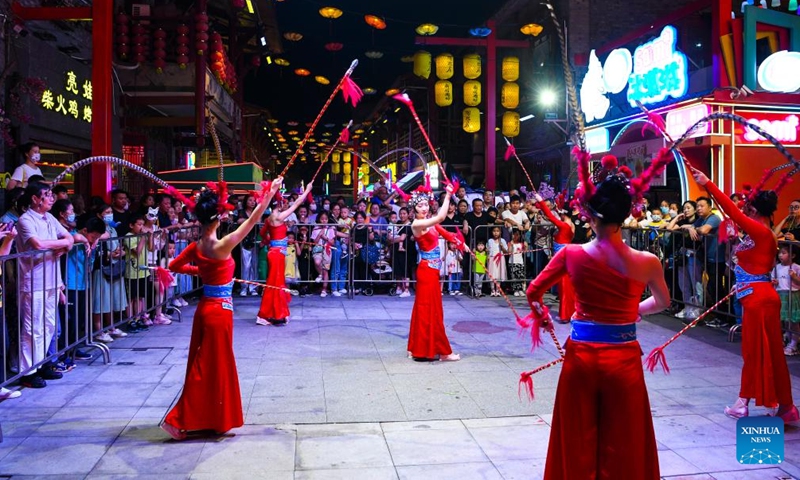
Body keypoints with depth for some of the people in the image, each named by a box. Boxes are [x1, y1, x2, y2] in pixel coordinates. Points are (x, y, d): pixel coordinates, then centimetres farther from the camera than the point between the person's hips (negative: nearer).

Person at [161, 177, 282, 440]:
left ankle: (205, 418, 31)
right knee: (211, 368, 3)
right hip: (219, 312, -8)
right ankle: (178, 419, 7)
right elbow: (253, 219, -19)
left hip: (205, 308, 8)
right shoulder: (222, 246, -22)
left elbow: (174, 266, 14)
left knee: (205, 366, 18)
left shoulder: (195, 247, -1)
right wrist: (271, 191, -13)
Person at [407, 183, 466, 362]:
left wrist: (460, 243, 20)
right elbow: (441, 217, -29)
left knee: (423, 308, 14)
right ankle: (441, 351, 3)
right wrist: (448, 196, -25)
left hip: (431, 270, 9)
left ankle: (418, 348, 23)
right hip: (427, 270, -9)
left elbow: (444, 232, 21)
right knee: (431, 309, -3)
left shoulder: (429, 222, 10)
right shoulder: (417, 224, -17)